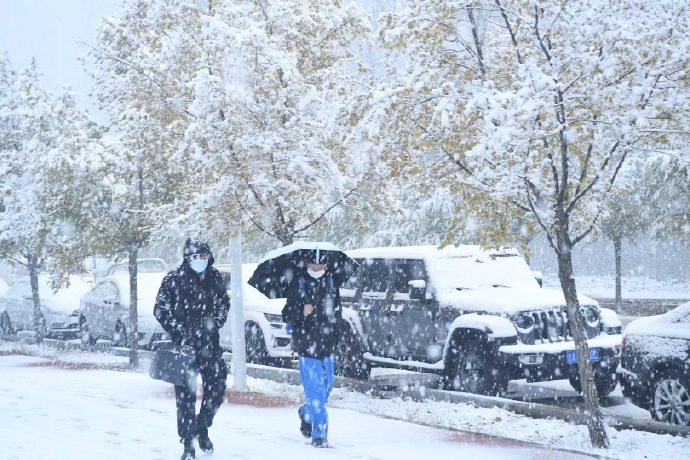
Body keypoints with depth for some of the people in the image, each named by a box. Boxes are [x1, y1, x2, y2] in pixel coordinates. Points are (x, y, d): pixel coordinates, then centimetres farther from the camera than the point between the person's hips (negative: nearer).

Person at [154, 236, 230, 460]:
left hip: (209, 343, 4)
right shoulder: (174, 279, -7)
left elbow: (224, 303, 17)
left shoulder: (214, 277, 5)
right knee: (186, 393, -1)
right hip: (184, 344, -4)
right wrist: (180, 331, -13)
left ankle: (202, 426, 28)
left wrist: (216, 323, 0)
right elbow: (160, 310, -6)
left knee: (217, 387, 2)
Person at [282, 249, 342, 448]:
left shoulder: (331, 283, 8)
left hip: (327, 345, 5)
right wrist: (301, 311, -21)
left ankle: (306, 412, 42)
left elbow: (338, 316, 18)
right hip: (307, 345, -5)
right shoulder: (298, 284, -4)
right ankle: (319, 434, -5)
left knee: (326, 386, 15)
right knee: (316, 390, -10)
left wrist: (334, 314, -2)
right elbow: (287, 315, -5)